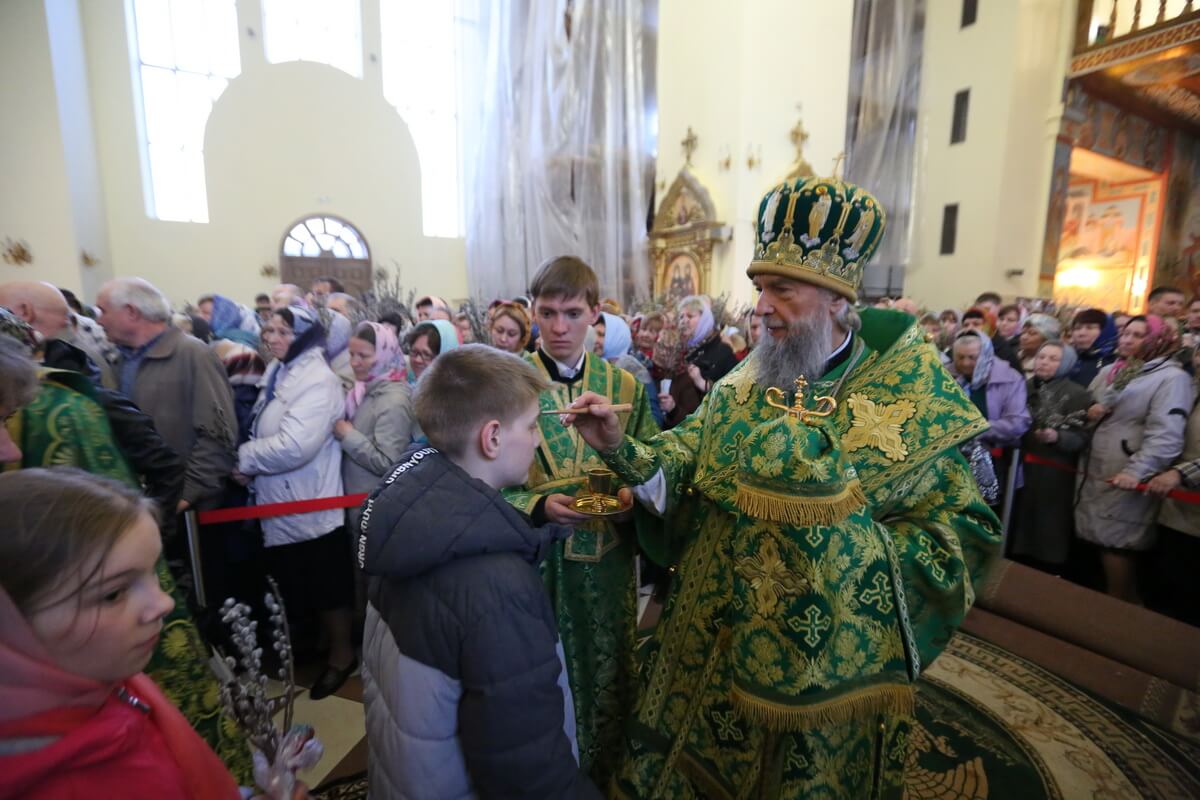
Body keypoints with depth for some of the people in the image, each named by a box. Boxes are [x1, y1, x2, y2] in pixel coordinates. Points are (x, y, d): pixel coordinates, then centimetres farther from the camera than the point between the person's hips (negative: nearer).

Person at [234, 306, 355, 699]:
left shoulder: (319, 380, -21)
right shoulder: (278, 372, 9)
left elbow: (293, 446, -29)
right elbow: (264, 433, 13)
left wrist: (244, 458, -14)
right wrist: (251, 466, -5)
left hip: (310, 508, -9)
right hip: (281, 504, 9)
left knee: (327, 586, 7)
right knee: (293, 584, 24)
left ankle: (341, 654, 27)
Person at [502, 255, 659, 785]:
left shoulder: (626, 385, -1)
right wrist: (539, 505, -21)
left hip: (609, 559, 3)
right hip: (535, 558, -2)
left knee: (609, 677, 20)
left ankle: (604, 778, 49)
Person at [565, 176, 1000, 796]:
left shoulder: (914, 394, -12)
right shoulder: (745, 383, -1)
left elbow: (961, 531, -10)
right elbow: (686, 459, -6)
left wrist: (861, 547, -23)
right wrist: (620, 448, -22)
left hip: (828, 658, -3)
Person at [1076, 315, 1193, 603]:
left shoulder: (1171, 377, -5)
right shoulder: (1109, 371, 15)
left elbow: (1165, 434, -16)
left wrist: (1137, 471, -26)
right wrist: (1087, 411, -2)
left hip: (1125, 476, -6)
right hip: (1092, 470, 6)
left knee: (1116, 543, -1)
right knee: (1099, 538, 13)